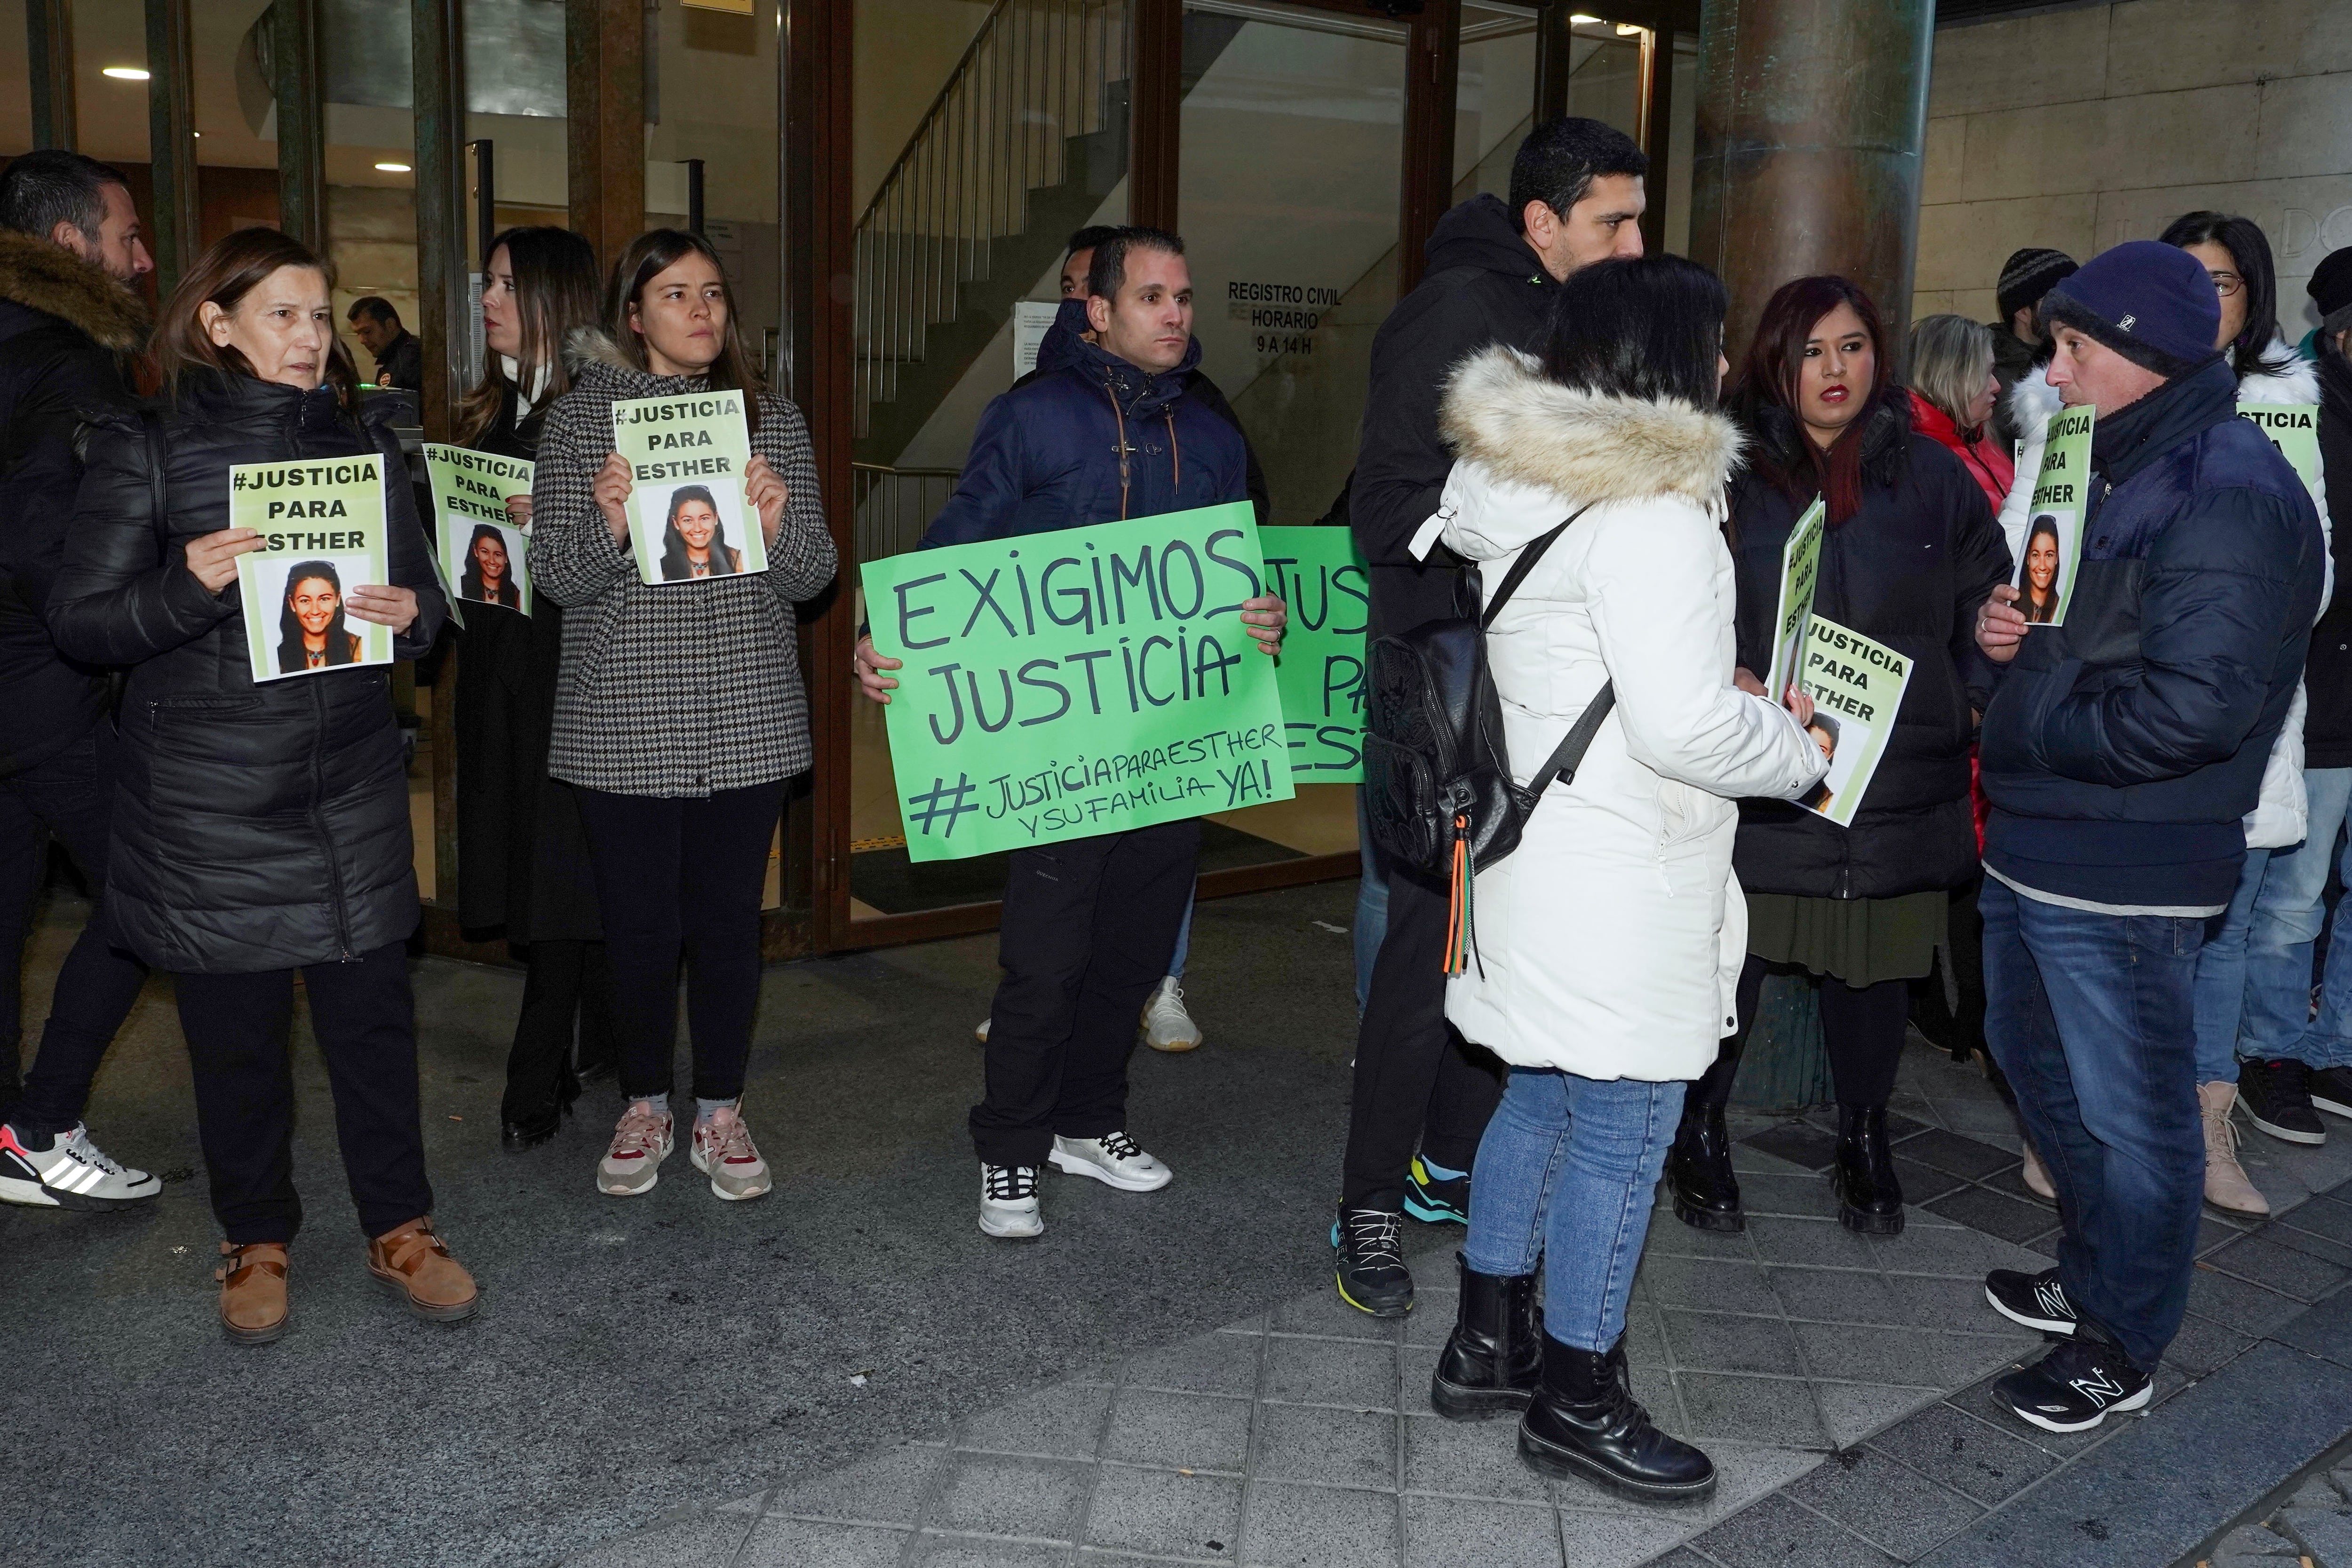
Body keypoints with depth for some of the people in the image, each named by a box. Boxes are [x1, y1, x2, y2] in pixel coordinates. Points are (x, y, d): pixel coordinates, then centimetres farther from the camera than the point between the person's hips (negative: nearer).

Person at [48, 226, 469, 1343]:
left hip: (352, 784, 3)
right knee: (234, 1028, 7)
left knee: (373, 1010, 6)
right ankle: (256, 1241, 26)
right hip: (207, 800, -2)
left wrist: (411, 614, -9)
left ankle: (399, 1226, 21)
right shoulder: (146, 452, -1)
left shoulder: (364, 446, 10)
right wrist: (185, 588, -22)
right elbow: (78, 620, -3)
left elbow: (421, 592, 15)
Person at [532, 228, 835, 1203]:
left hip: (748, 722, 1)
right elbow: (555, 576, -2)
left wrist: (778, 525, -17)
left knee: (729, 919, 8)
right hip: (623, 726, -1)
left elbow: (812, 579, 5)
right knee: (638, 923, 6)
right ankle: (643, 1109, 27)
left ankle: (721, 1115, 24)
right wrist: (607, 523, -22)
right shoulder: (581, 419, 1)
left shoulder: (772, 421, 7)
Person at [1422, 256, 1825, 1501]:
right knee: (1619, 1137, 4)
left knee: (1541, 1104, 20)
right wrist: (1800, 749, -5)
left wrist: (1744, 708, 16)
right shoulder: (1650, 511, -20)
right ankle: (1577, 1401, 19)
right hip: (1622, 883, -10)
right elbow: (1685, 727, -23)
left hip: (1541, 850, 10)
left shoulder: (1532, 483, 10)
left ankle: (1487, 1345, 34)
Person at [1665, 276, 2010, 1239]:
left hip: (1895, 771, 2)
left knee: (1874, 961, 11)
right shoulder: (1727, 470, 1)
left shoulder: (1929, 474, 8)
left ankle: (1864, 1142, 32)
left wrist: (1973, 704, -1)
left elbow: (1987, 599, 13)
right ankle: (1700, 1135, 24)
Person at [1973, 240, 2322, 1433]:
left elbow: (2194, 706, -26)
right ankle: (2094, 1275, 43)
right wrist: (2000, 627, 2)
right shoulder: (2111, 468, 13)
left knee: (2130, 1114, 5)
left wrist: (2031, 726, -14)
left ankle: (2119, 1348, 23)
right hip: (2033, 843, 10)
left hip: (2121, 879, -10)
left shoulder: (2230, 496, -18)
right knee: (2034, 1060, 23)